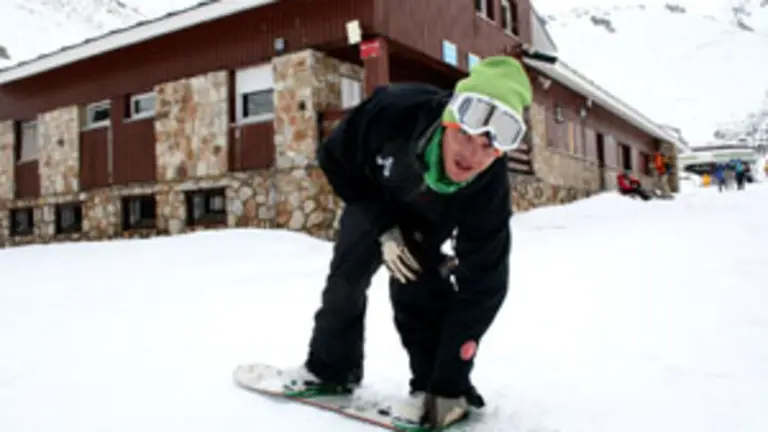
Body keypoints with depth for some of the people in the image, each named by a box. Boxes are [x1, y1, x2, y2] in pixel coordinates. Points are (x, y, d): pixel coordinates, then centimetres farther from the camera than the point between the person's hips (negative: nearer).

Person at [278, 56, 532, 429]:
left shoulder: (488, 191, -40)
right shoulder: (392, 110, -43)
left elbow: (482, 287, -34)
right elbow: (334, 158, -22)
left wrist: (449, 384, -33)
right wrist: (382, 226, -26)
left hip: (425, 222, -1)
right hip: (372, 197, 1)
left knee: (415, 280, -21)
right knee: (346, 275, 5)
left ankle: (431, 383, -5)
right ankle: (330, 367, 25)